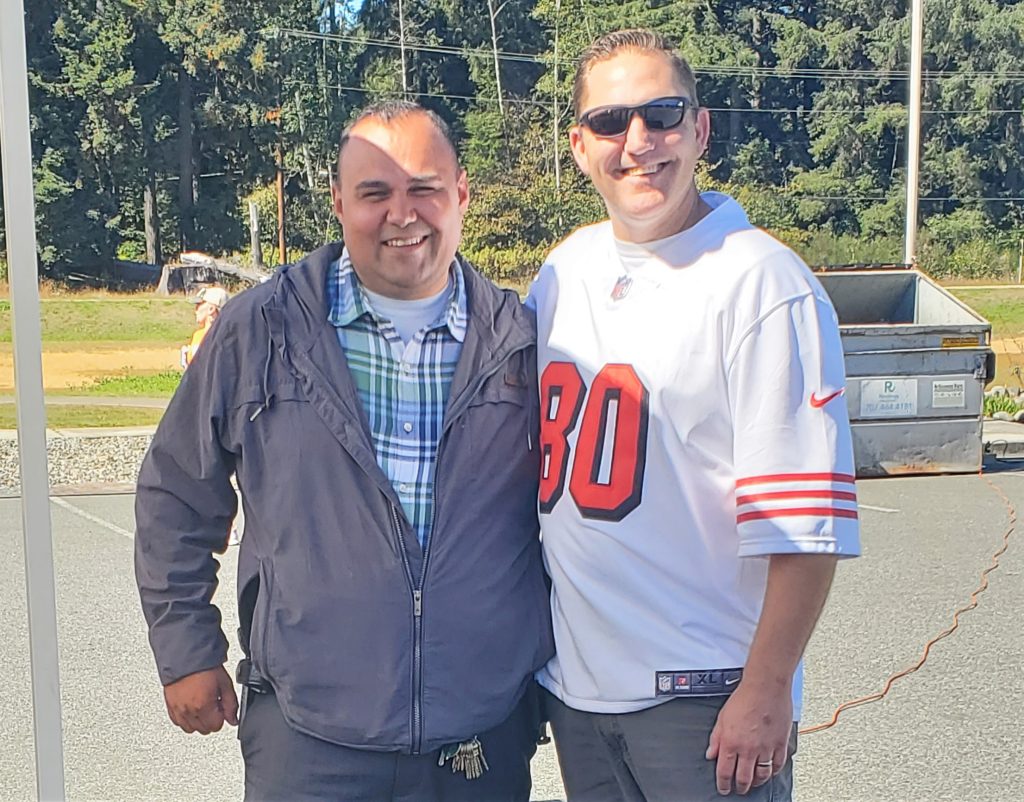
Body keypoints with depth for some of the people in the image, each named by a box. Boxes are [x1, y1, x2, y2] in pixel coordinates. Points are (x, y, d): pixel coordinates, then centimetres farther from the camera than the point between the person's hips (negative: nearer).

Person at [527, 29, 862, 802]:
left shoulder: (762, 284, -14)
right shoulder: (562, 273, 5)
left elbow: (804, 523, -16)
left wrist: (766, 690, -16)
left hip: (705, 696, -5)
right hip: (573, 681, 6)